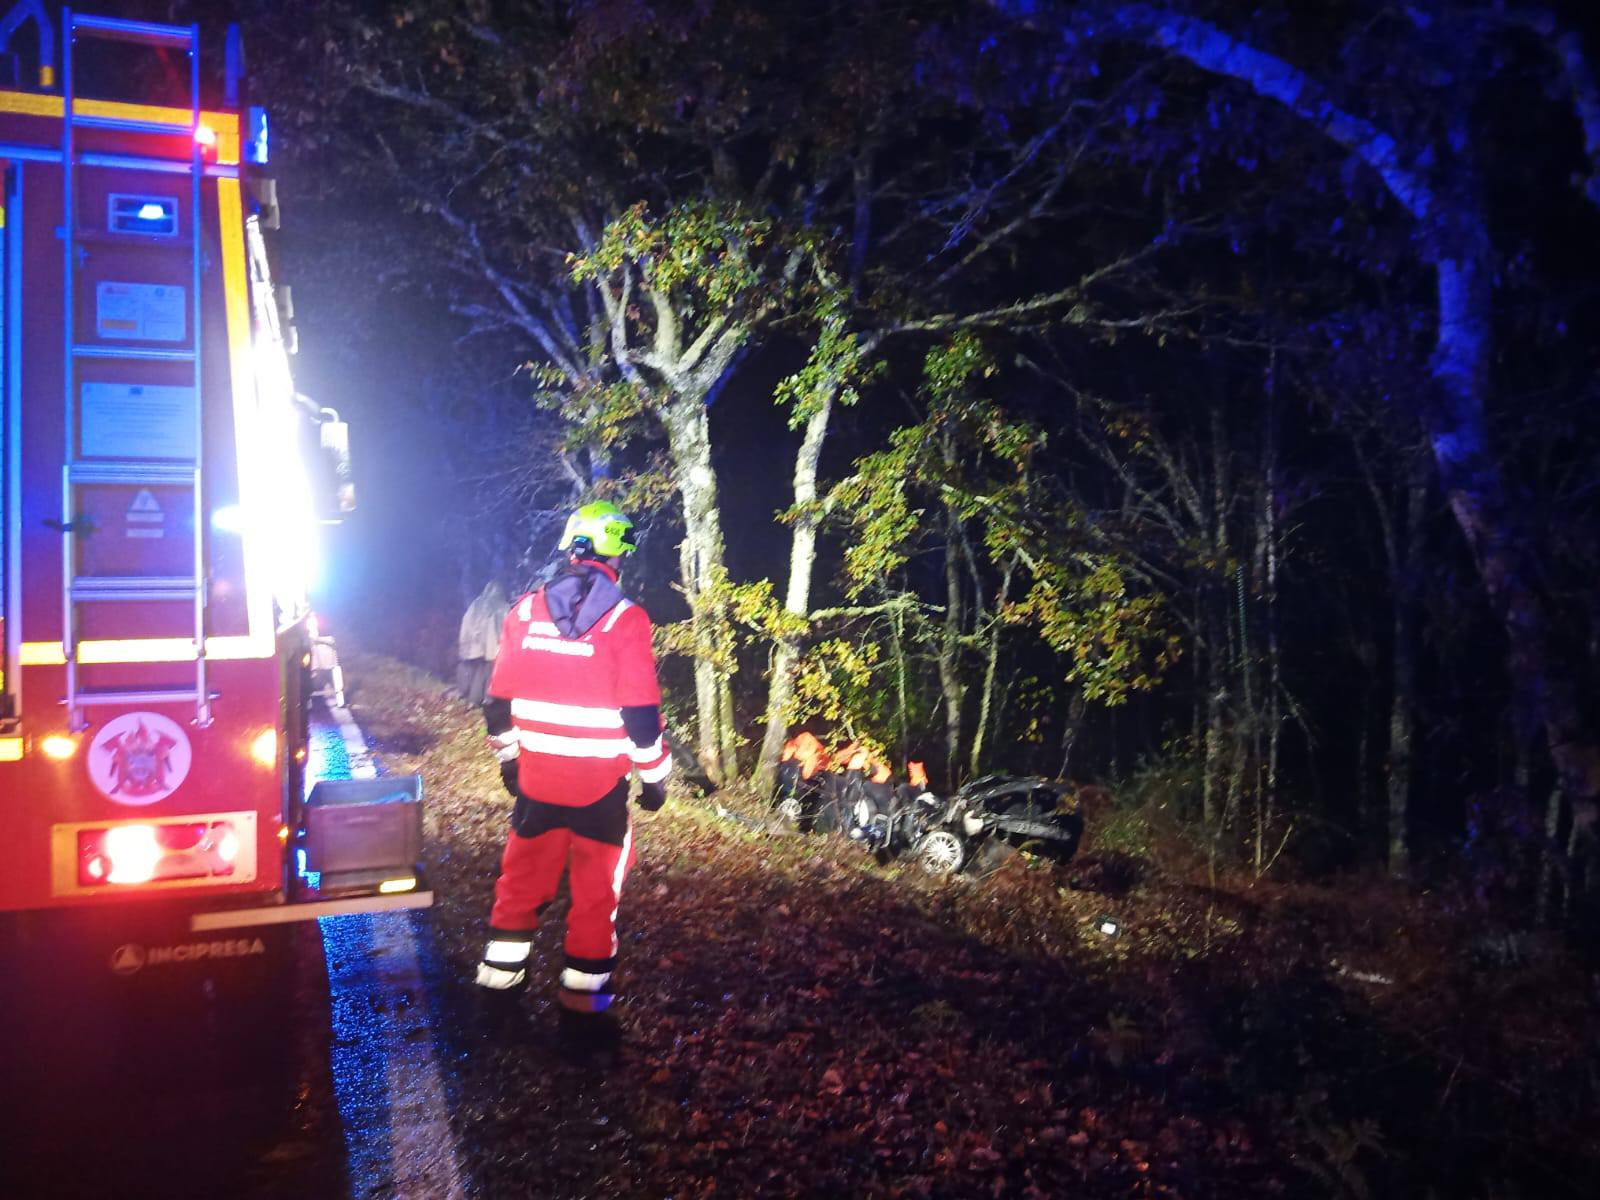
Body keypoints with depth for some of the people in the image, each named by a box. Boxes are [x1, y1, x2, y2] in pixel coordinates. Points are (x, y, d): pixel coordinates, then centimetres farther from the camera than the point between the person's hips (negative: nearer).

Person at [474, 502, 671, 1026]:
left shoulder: (525, 612, 0)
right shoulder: (624, 620, -13)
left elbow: (498, 701, 6)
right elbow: (641, 713, -13)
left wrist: (508, 756, 20)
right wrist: (655, 775, -1)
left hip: (537, 776, 4)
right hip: (601, 783, -3)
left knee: (524, 872, 19)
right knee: (596, 884, 10)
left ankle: (500, 969, 28)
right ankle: (583, 986, 17)